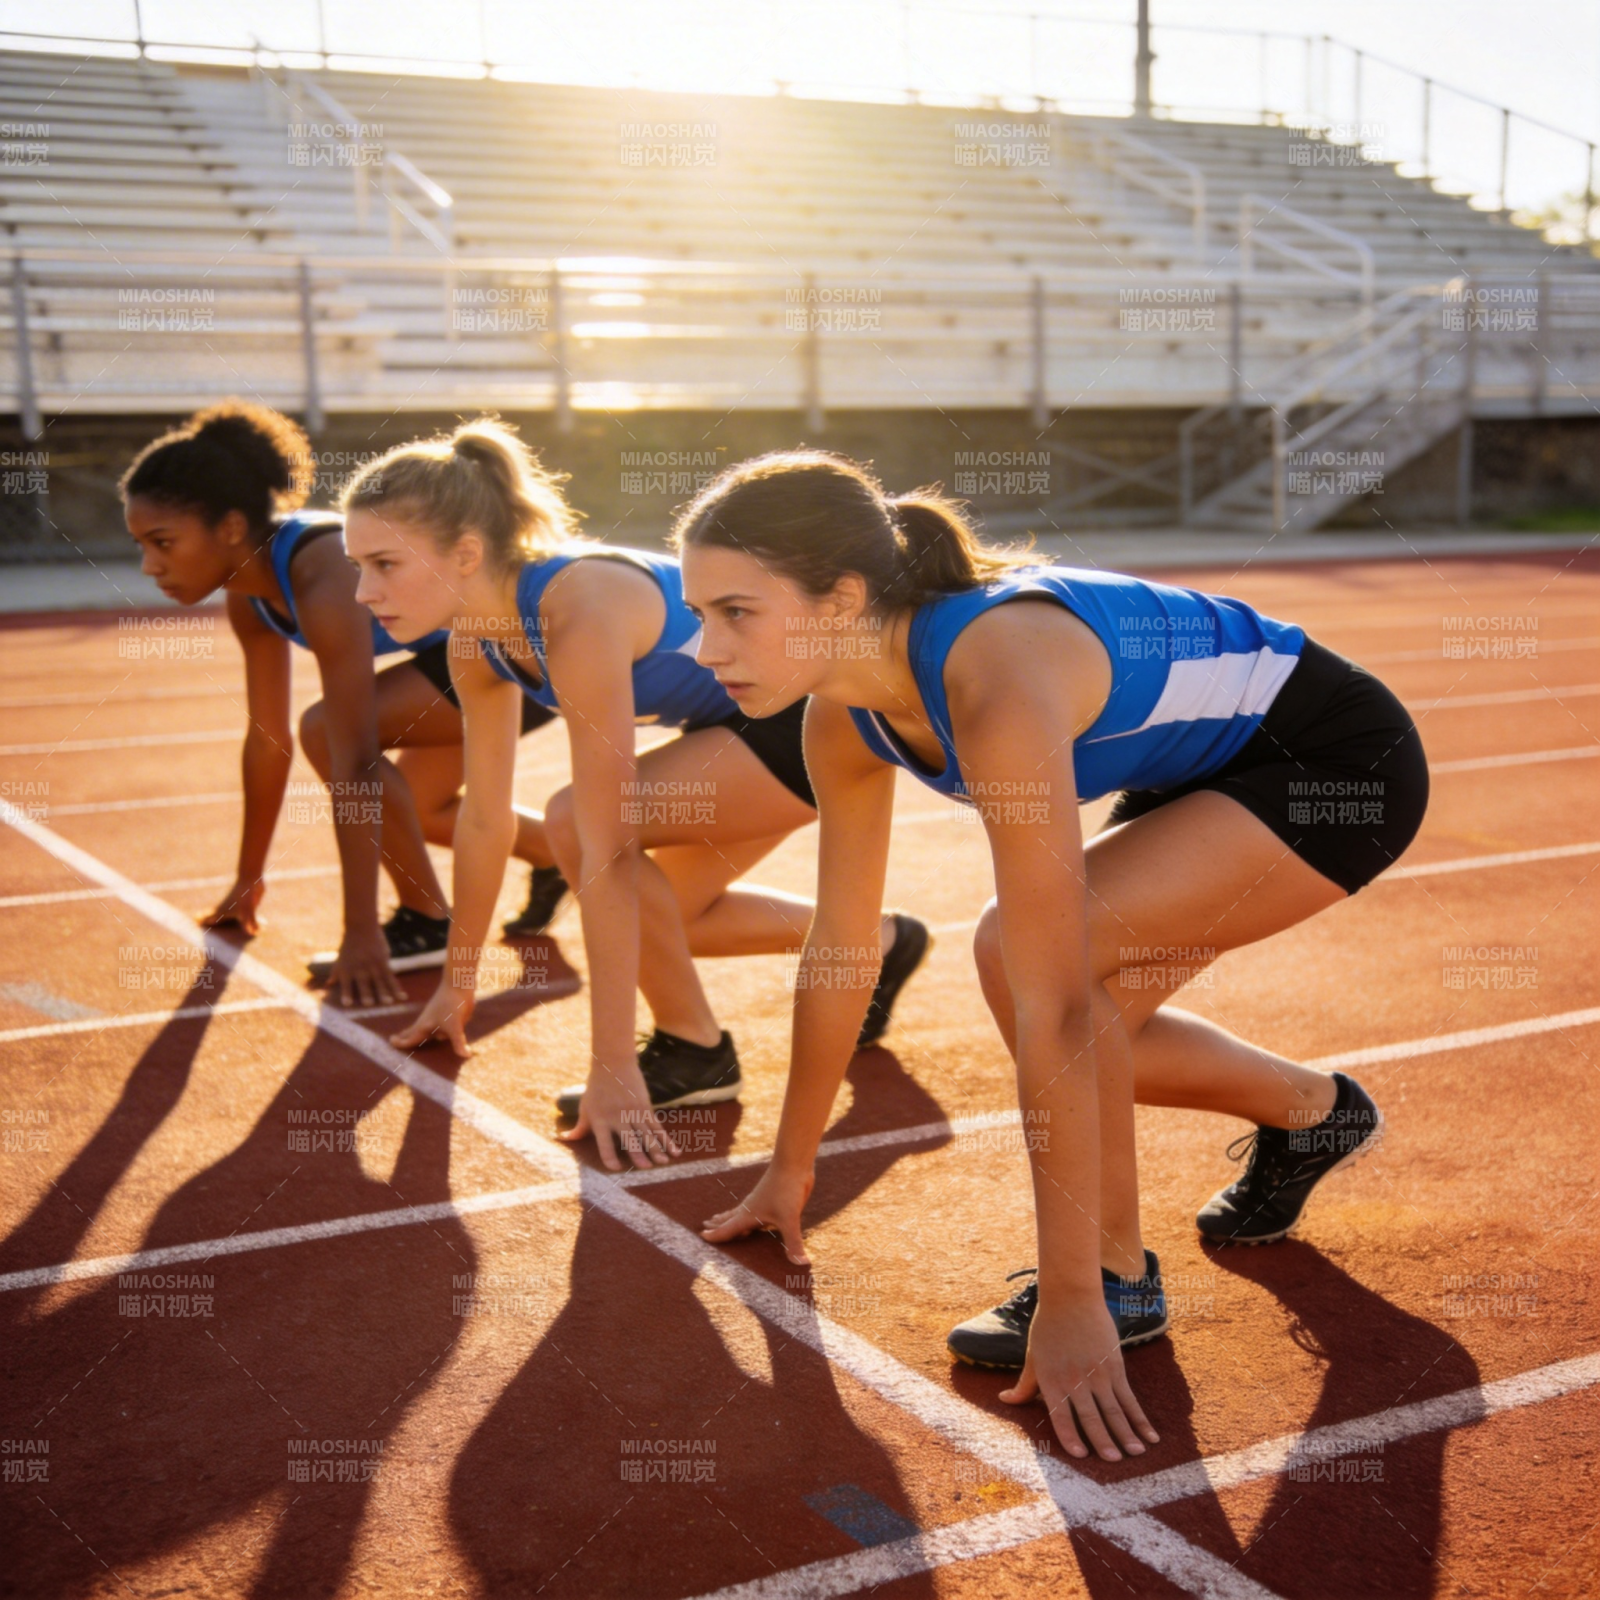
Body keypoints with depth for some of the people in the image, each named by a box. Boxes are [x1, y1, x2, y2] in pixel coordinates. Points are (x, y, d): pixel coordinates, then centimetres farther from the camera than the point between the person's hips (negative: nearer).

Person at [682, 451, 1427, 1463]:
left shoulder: (994, 684, -37)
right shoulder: (845, 716, -11)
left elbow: (1053, 1011, -38)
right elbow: (838, 945, 1)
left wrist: (1074, 1301, -33)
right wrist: (792, 1170, 9)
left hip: (1343, 763, -9)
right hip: (1210, 765, 9)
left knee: (1023, 952, -24)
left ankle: (1119, 1276, -5)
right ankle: (1311, 1113, 33)